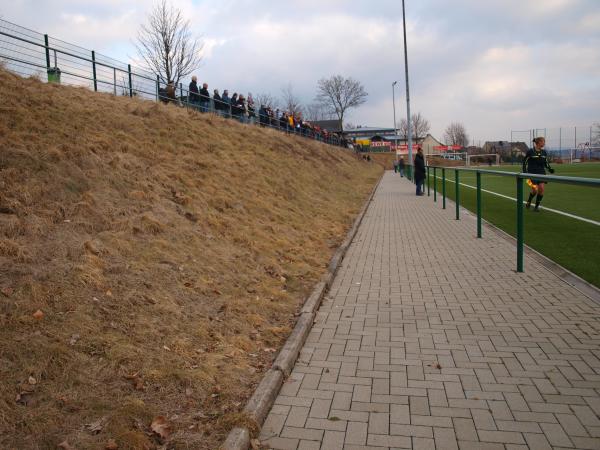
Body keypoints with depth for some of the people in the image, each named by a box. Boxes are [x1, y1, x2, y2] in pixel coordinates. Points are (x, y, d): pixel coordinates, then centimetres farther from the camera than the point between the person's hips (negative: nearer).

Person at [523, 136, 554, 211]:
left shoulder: (544, 152, 7)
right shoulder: (530, 152, -7)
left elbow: (546, 163, 18)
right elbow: (524, 162, -2)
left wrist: (550, 169, 1)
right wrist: (525, 173, -8)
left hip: (541, 173, 5)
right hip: (532, 173, -5)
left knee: (542, 189, -7)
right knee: (535, 190, -12)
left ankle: (537, 206, 7)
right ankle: (528, 202, 17)